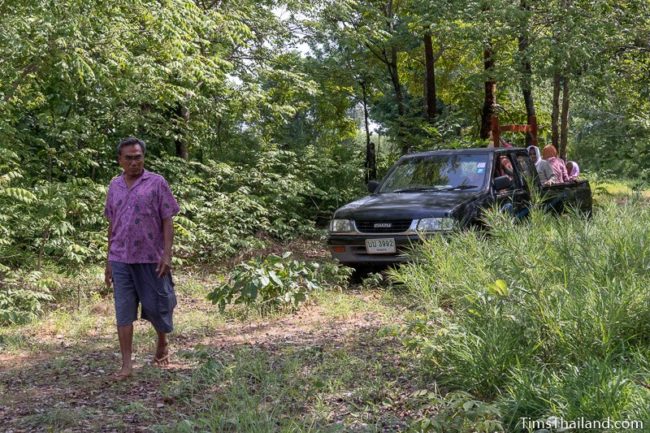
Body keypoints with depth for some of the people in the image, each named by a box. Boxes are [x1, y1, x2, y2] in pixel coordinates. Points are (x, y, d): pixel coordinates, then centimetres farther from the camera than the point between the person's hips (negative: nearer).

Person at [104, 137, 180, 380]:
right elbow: (112, 225, 15)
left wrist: (167, 254, -13)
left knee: (156, 307, 6)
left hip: (151, 259, -3)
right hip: (121, 260, 3)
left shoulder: (157, 183, -1)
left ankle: (162, 344, 34)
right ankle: (126, 365, 5)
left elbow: (167, 221, -4)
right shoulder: (115, 186, 11)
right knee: (123, 312, 1)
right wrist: (109, 260, 14)